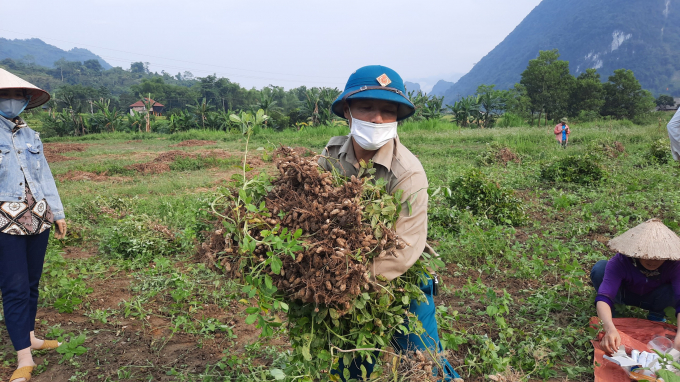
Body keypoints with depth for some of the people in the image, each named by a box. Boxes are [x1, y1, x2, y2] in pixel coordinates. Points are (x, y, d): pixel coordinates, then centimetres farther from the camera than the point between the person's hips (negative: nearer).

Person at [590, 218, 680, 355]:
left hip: (651, 300, 1)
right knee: (600, 268, -31)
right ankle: (608, 312, -5)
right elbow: (603, 297, -45)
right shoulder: (619, 262, -36)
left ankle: (656, 314, 2)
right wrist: (610, 328, -63)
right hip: (624, 294, -1)